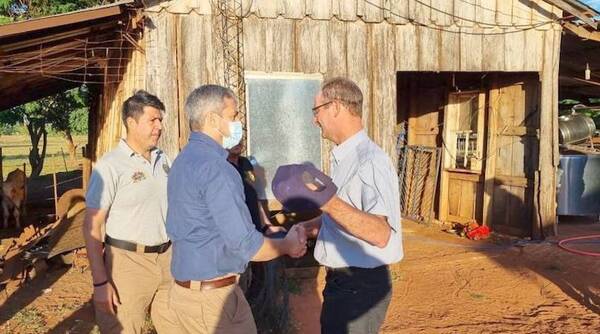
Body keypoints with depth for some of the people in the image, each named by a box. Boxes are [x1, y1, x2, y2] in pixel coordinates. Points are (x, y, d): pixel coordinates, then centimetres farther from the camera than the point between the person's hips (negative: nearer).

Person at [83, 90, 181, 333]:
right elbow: (92, 226, -12)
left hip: (167, 257, 6)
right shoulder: (110, 166, -12)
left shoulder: (162, 158, 7)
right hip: (128, 260, -5)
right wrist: (100, 282, -15)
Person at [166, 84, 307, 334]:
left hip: (184, 287, 9)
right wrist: (288, 245, -5)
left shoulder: (183, 160, 9)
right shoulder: (214, 168, -21)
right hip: (214, 294, -9)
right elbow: (246, 246, -23)